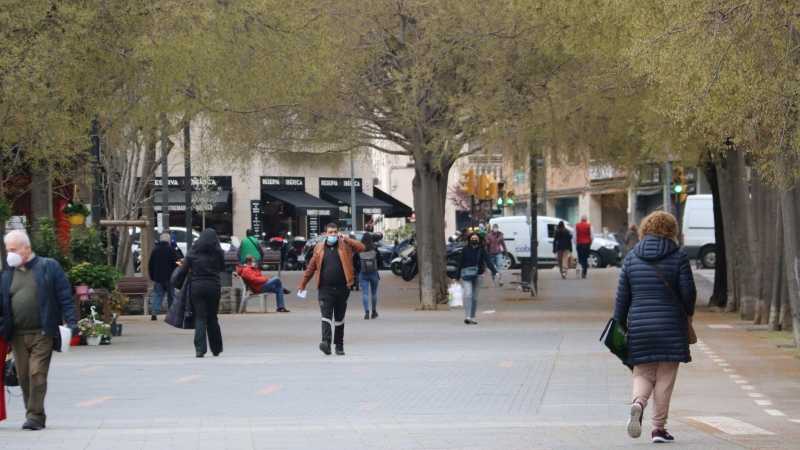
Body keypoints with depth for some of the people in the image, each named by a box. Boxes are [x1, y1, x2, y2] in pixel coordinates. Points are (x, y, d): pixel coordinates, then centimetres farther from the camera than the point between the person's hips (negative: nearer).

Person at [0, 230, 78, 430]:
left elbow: (65, 297, -2)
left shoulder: (49, 267, 1)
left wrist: (71, 321, -10)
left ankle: (35, 416, -7)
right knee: (23, 376, 5)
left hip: (42, 334, -5)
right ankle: (34, 415, 14)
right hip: (17, 336, 5)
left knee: (37, 374, -10)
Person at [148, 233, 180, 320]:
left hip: (158, 277, 2)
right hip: (169, 277, -2)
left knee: (157, 294, 2)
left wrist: (152, 277, 15)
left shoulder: (155, 250, 6)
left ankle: (155, 312, -12)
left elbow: (150, 265, 9)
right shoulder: (171, 250, -5)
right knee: (171, 295, 7)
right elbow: (176, 262, -7)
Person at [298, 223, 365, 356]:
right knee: (326, 316, -14)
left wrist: (345, 239, -9)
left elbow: (361, 247, -7)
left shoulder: (345, 245, 5)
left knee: (339, 318, 10)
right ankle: (326, 342, -25)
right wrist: (302, 283, 6)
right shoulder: (319, 248, 7)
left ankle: (339, 346, 18)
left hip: (342, 288, 1)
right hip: (325, 289, -1)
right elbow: (311, 267, 9)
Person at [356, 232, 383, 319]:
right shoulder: (374, 249, -6)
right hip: (374, 273, 1)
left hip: (363, 274, -1)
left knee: (365, 293, 0)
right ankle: (374, 312, 20)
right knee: (374, 293, 14)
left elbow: (354, 262, -5)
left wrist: (359, 268, 8)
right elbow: (380, 262, -4)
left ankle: (366, 312, -12)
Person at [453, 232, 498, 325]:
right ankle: (467, 317, -25)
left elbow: (488, 261, -11)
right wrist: (457, 277, 3)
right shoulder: (465, 249, -1)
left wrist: (494, 271, -27)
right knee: (468, 294, -20)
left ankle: (472, 318, 18)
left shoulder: (482, 250, 0)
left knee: (475, 297, 7)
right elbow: (460, 264, 3)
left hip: (478, 276, 2)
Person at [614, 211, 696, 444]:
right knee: (665, 378, 5)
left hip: (639, 326, 2)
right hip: (670, 326, -2)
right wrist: (688, 313, 16)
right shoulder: (678, 257, -3)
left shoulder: (632, 258, 6)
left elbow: (622, 296, 6)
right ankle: (659, 427, 4)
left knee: (643, 373, 12)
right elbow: (688, 293, -3)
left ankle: (638, 402, -18)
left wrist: (620, 324, 13)